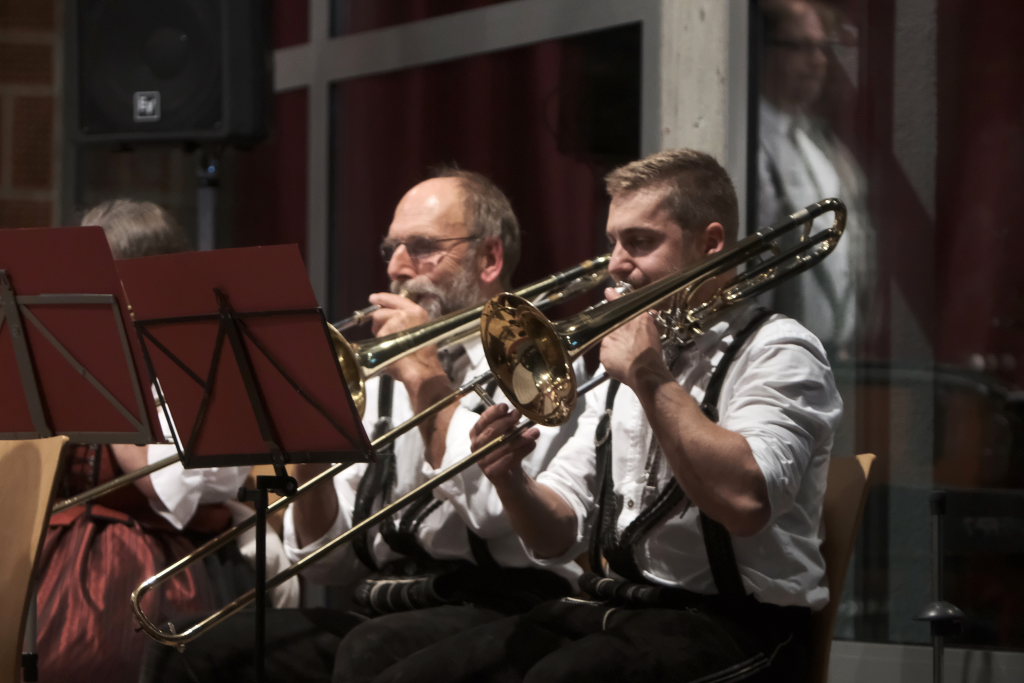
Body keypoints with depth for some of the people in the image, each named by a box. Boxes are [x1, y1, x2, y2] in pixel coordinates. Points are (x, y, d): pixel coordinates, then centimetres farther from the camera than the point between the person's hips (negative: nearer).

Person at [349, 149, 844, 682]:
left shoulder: (777, 353, -3)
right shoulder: (626, 368, 19)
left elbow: (745, 500, -23)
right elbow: (556, 537, 15)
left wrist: (652, 379, -15)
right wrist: (511, 482, -7)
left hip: (728, 624, -7)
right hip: (610, 610, 7)